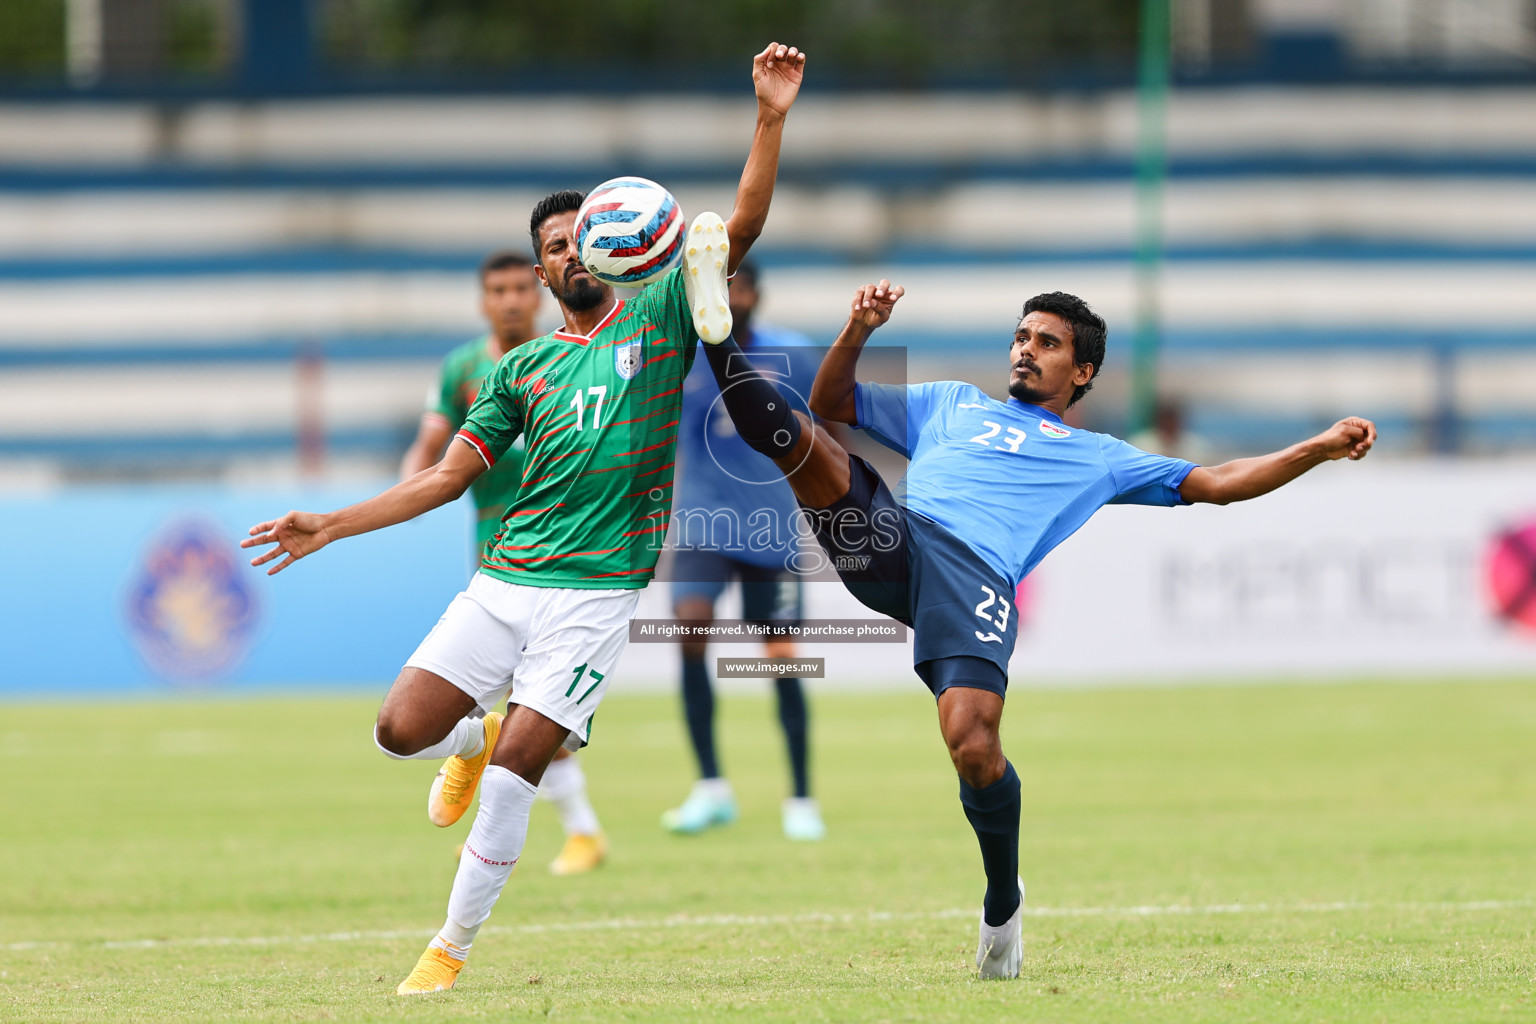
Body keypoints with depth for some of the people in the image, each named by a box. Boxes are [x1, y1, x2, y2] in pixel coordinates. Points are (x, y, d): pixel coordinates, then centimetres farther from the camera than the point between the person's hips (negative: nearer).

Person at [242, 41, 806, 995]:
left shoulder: (659, 318, 7)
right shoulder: (523, 369, 14)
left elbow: (740, 227, -4)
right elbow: (449, 476, 16)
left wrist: (772, 117, -17)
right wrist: (330, 527, 10)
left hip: (597, 589, -4)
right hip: (502, 583, 4)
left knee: (513, 772, -13)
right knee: (402, 731, -7)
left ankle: (453, 948, 0)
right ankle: (478, 735, 29)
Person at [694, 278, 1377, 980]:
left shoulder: (1097, 458, 33)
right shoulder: (953, 404, 39)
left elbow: (1215, 484, 30)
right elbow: (831, 403, 39)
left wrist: (1323, 448, 20)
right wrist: (858, 332, 21)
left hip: (977, 574, -3)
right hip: (886, 534, 3)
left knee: (973, 746, -21)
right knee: (802, 438, -22)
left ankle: (1004, 898, 0)